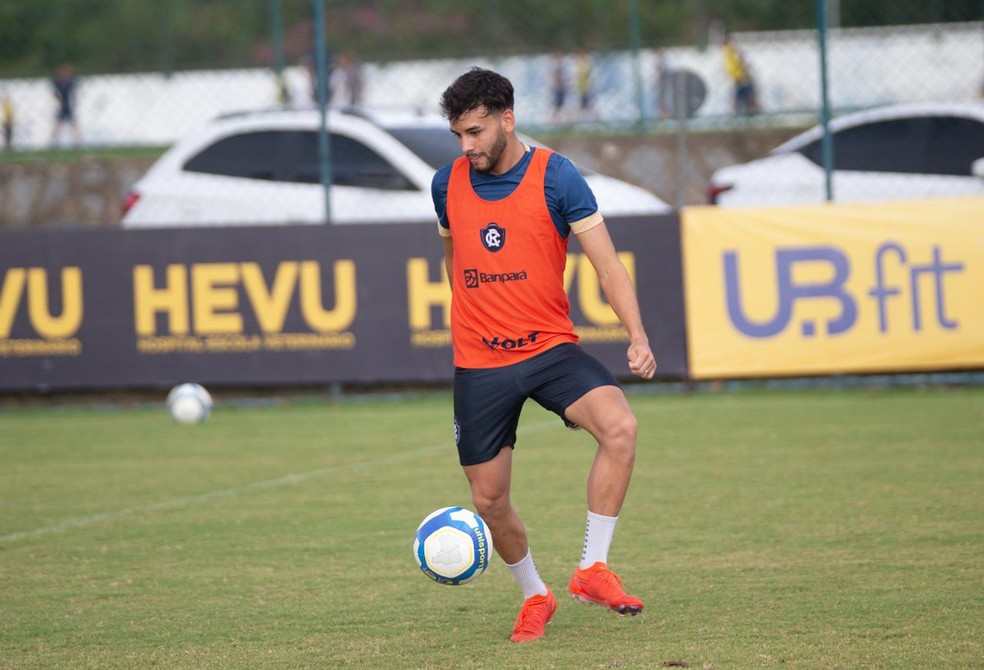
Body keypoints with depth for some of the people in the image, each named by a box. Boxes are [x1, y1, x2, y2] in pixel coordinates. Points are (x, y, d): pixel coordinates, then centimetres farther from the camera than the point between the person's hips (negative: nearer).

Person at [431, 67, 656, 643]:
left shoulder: (556, 176, -8)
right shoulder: (448, 184, 3)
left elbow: (607, 263, -10)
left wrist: (638, 337, -23)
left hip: (552, 349, -3)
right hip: (478, 365, 3)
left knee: (620, 426, -29)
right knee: (489, 502, 4)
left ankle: (592, 568, -18)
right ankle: (535, 597, 31)